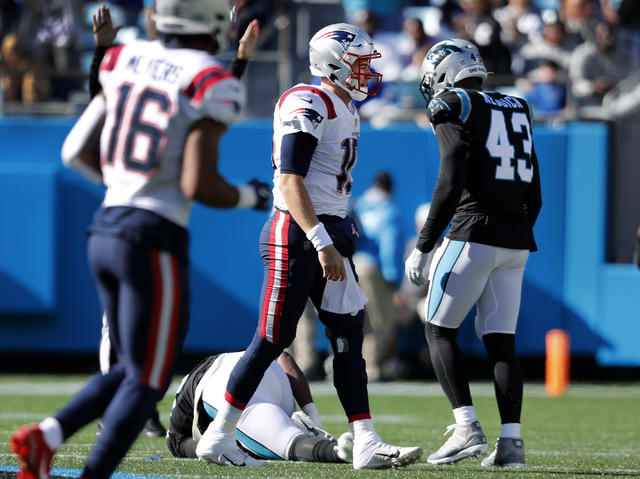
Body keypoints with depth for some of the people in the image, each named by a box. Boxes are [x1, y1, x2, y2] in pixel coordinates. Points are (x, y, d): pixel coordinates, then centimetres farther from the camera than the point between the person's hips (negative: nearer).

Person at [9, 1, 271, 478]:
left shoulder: (125, 60, 7)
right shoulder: (210, 84, -12)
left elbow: (77, 152, 12)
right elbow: (198, 185, -18)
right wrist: (249, 198, 1)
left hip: (106, 230, 7)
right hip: (154, 241, -7)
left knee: (133, 371, 19)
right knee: (146, 382, 2)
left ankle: (46, 435, 0)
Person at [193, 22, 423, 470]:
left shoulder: (347, 111, 15)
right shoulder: (307, 107, -15)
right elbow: (291, 182, -21)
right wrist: (322, 243, -26)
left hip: (330, 232, 9)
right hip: (297, 234, -9)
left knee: (349, 339, 3)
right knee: (272, 339, -4)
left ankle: (366, 445, 1)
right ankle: (218, 438, 5)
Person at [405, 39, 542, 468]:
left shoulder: (456, 112, -5)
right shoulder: (517, 112, 18)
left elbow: (450, 187, -15)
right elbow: (533, 195, 19)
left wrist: (423, 248, -12)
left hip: (474, 232, -7)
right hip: (516, 239, 7)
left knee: (439, 330, 2)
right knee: (501, 339, 8)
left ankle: (467, 427, -11)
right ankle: (511, 440, -1)